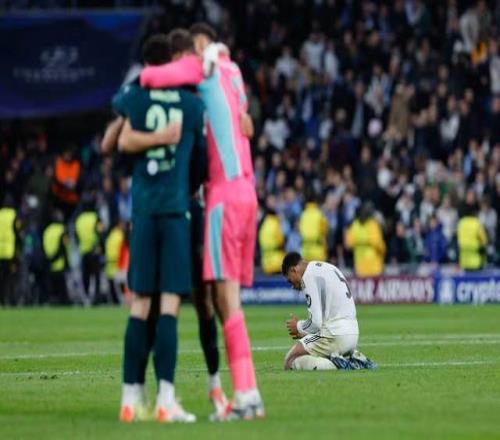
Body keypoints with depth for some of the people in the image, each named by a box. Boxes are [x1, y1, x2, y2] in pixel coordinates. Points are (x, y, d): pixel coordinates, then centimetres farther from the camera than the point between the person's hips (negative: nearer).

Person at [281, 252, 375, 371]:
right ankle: (356, 359, 8)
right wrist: (305, 333, 22)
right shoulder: (329, 268, 20)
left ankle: (335, 364, -20)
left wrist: (299, 327, 6)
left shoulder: (309, 277, -9)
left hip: (334, 336, -9)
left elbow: (316, 322, -15)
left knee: (290, 362, -7)